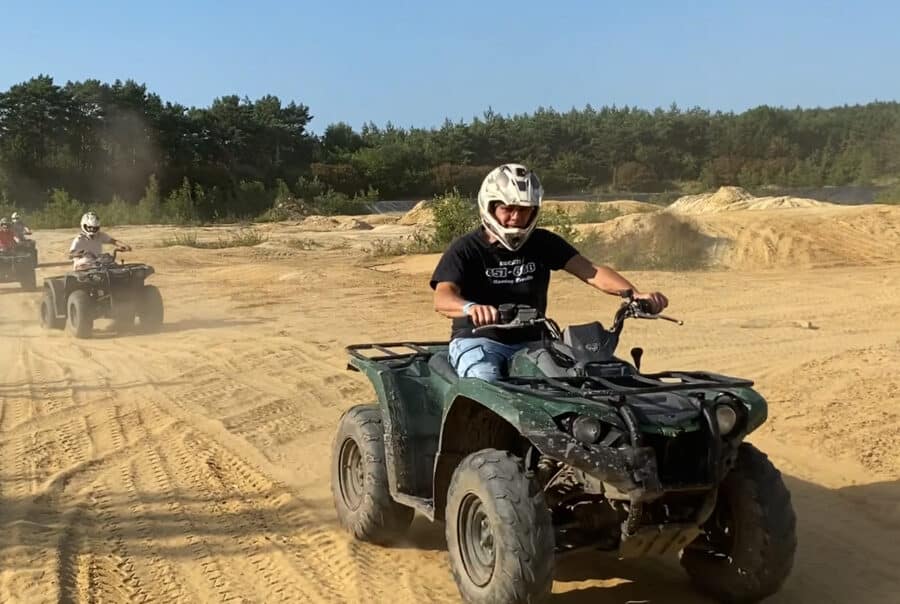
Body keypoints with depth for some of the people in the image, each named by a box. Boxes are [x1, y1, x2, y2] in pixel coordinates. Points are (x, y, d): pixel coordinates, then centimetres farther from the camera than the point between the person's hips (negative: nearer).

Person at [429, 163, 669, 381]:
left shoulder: (543, 243, 6)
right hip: (478, 341, -4)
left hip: (531, 342, 4)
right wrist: (471, 307, -47)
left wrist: (636, 294, -24)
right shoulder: (465, 249, -6)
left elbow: (591, 272, -5)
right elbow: (442, 298, -22)